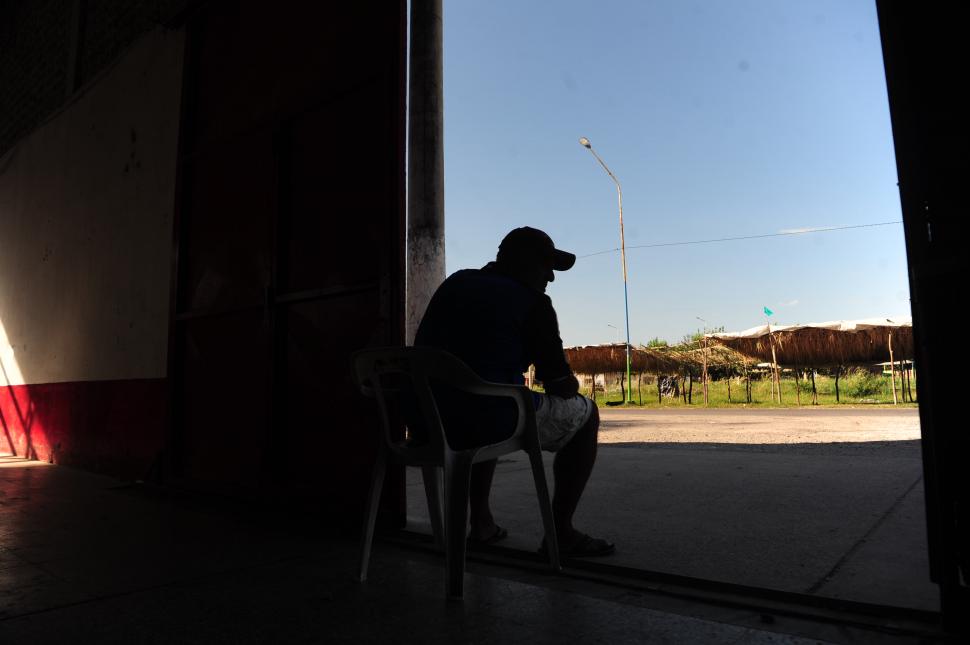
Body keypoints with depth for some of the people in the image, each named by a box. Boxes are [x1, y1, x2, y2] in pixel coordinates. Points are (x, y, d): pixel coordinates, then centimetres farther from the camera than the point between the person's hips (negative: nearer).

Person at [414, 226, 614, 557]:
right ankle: (560, 531, 14)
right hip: (492, 420, -7)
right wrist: (571, 384, 22)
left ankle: (481, 521, 35)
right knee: (584, 413, 15)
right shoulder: (533, 303, -5)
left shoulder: (454, 283, 15)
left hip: (430, 420, 7)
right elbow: (561, 386, -4)